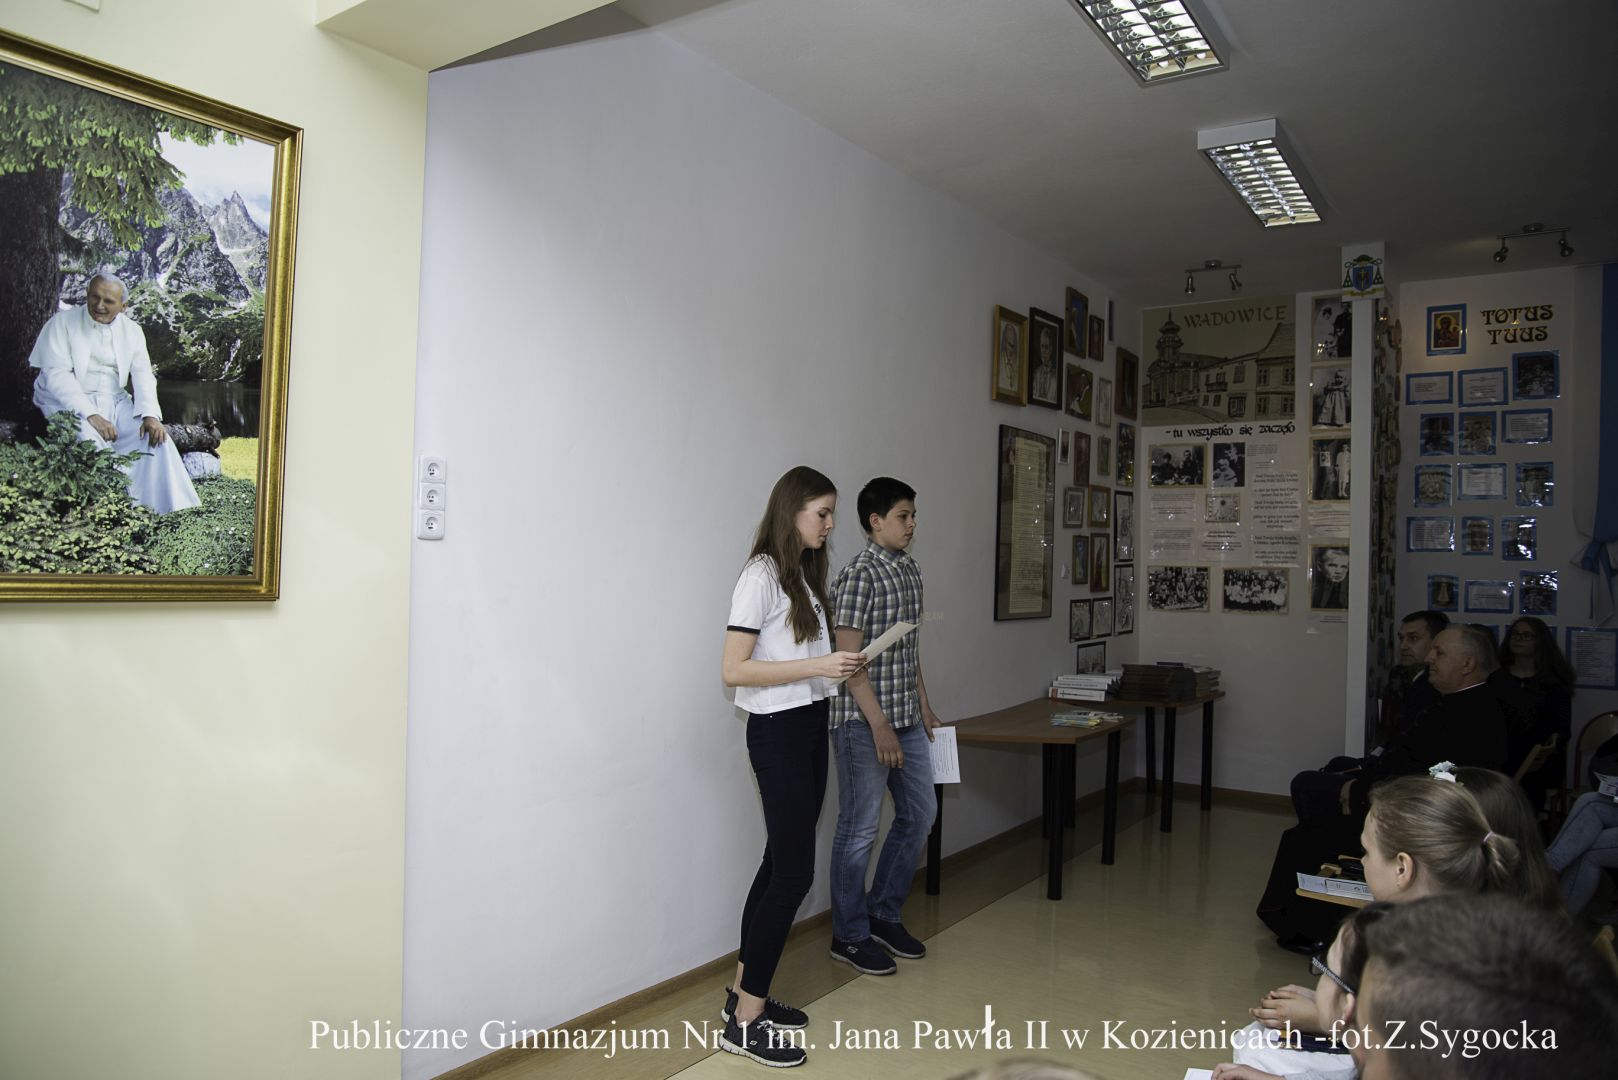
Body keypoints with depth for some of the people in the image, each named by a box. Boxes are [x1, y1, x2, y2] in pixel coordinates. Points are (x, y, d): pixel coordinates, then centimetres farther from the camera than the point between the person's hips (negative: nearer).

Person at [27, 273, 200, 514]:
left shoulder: (132, 330, 10)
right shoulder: (62, 323, -2)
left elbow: (143, 375, 2)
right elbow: (56, 375, -13)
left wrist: (150, 414, -18)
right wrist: (90, 415, -26)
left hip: (115, 402, 4)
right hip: (69, 403, -4)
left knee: (155, 436, -19)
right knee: (90, 440, -33)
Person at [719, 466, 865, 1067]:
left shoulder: (805, 574, 12)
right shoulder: (762, 576, -15)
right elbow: (733, 670, -19)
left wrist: (840, 665, 3)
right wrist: (817, 667, -21)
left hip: (811, 727, 9)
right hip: (777, 731, -9)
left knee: (781, 863, 13)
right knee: (794, 871, -7)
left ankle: (744, 991, 26)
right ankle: (744, 1022, 4)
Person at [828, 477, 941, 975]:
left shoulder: (910, 570, 11)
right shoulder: (859, 574, -16)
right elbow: (849, 658, -20)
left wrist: (924, 707, 19)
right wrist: (879, 725, -21)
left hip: (906, 720, 9)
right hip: (863, 723, -9)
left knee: (920, 813, 15)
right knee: (859, 829, 2)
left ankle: (883, 913, 31)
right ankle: (849, 936, 18)